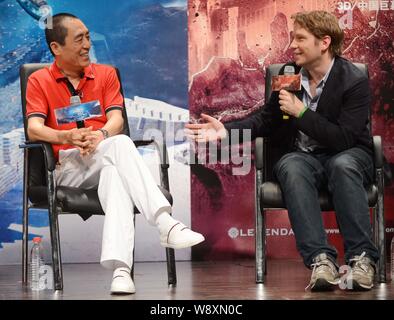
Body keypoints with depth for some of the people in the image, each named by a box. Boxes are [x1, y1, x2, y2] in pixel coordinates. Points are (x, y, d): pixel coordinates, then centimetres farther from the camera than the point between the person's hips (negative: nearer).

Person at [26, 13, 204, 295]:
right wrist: (67, 137, -27)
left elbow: (116, 120, 2)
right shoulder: (39, 81, 10)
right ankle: (166, 224, -50)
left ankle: (120, 268, -57)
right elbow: (34, 129, -6)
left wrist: (101, 135, -23)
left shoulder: (105, 74, 17)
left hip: (104, 160, 3)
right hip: (67, 165, -2)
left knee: (115, 174, -38)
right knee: (120, 144, -35)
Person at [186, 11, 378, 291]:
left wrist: (301, 111, -20)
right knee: (291, 167, -34)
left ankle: (362, 258, -38)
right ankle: (320, 259, -45)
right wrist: (226, 130, -2)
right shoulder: (289, 74, 4)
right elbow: (266, 119, 14)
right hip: (303, 157, 3)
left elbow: (344, 139, -19)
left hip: (346, 155, -3)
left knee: (343, 166, -40)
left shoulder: (354, 81, -11)